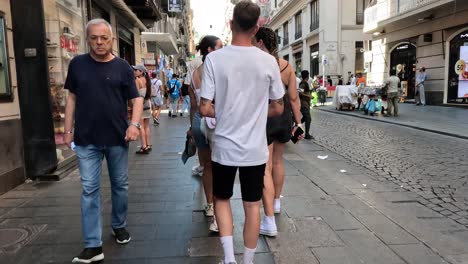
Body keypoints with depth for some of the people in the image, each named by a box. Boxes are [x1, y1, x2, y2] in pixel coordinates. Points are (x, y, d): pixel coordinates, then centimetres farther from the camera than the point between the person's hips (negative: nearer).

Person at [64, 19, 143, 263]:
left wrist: (135, 124, -17)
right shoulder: (77, 64, 3)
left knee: (120, 185, 13)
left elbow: (136, 98, 0)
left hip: (118, 138, 0)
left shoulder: (122, 67, -1)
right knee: (89, 190, 0)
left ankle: (119, 225, 35)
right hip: (86, 140, 1)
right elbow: (72, 97, 10)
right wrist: (68, 130, 6)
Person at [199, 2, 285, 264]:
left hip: (224, 147, -1)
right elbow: (278, 108, 2)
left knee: (222, 199, 20)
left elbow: (205, 109, -10)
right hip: (256, 149, 1)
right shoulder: (269, 61, -5)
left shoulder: (214, 58, -10)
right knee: (252, 206, 15)